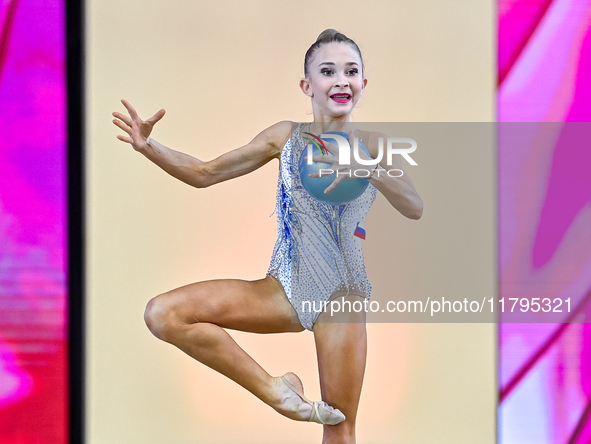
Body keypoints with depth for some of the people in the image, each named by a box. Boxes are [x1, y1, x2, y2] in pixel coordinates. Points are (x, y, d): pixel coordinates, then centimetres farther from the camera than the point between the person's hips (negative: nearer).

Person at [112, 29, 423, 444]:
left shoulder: (372, 144, 0)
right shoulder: (286, 136, 6)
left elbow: (415, 208, -13)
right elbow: (204, 173, 8)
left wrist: (369, 170, -31)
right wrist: (149, 147, -8)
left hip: (341, 290, -2)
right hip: (286, 286, 2)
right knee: (162, 313, -16)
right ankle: (275, 390, -8)